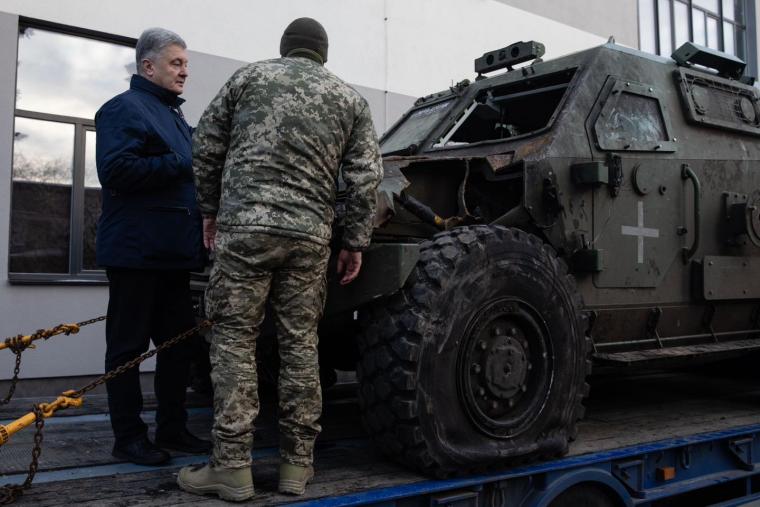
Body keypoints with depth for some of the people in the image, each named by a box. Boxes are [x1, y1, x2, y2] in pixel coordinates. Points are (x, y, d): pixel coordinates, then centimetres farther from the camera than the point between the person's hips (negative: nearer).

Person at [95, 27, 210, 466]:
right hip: (136, 250, -9)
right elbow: (115, 169, -20)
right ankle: (129, 437, 10)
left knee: (179, 342, 11)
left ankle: (172, 429, 22)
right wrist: (180, 165, -17)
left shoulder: (176, 117, 22)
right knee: (129, 345, 1)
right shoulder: (125, 109, -5)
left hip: (174, 251, 9)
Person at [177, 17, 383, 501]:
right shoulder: (349, 98, 15)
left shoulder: (250, 76, 12)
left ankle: (232, 465, 2)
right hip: (310, 236, 2)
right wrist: (356, 242, 11)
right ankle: (298, 464, 12)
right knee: (301, 345, 7)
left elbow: (206, 147, 12)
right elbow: (365, 177, 7)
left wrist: (212, 211, 21)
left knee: (234, 339, 2)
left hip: (244, 226, -2)